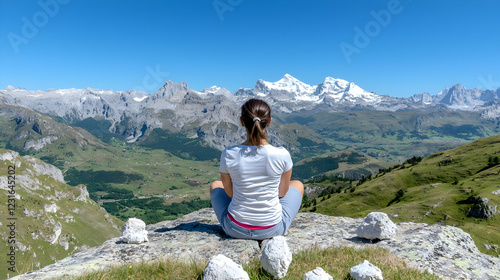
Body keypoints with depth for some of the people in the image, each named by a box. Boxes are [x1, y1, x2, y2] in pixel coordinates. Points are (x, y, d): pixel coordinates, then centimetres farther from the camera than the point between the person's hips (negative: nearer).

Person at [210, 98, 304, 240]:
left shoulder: (228, 155, -19)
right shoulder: (282, 155, -21)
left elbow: (230, 192, -3)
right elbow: (282, 192, -3)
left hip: (235, 229, 1)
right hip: (273, 229, 0)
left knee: (215, 185, 30)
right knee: (297, 185, 28)